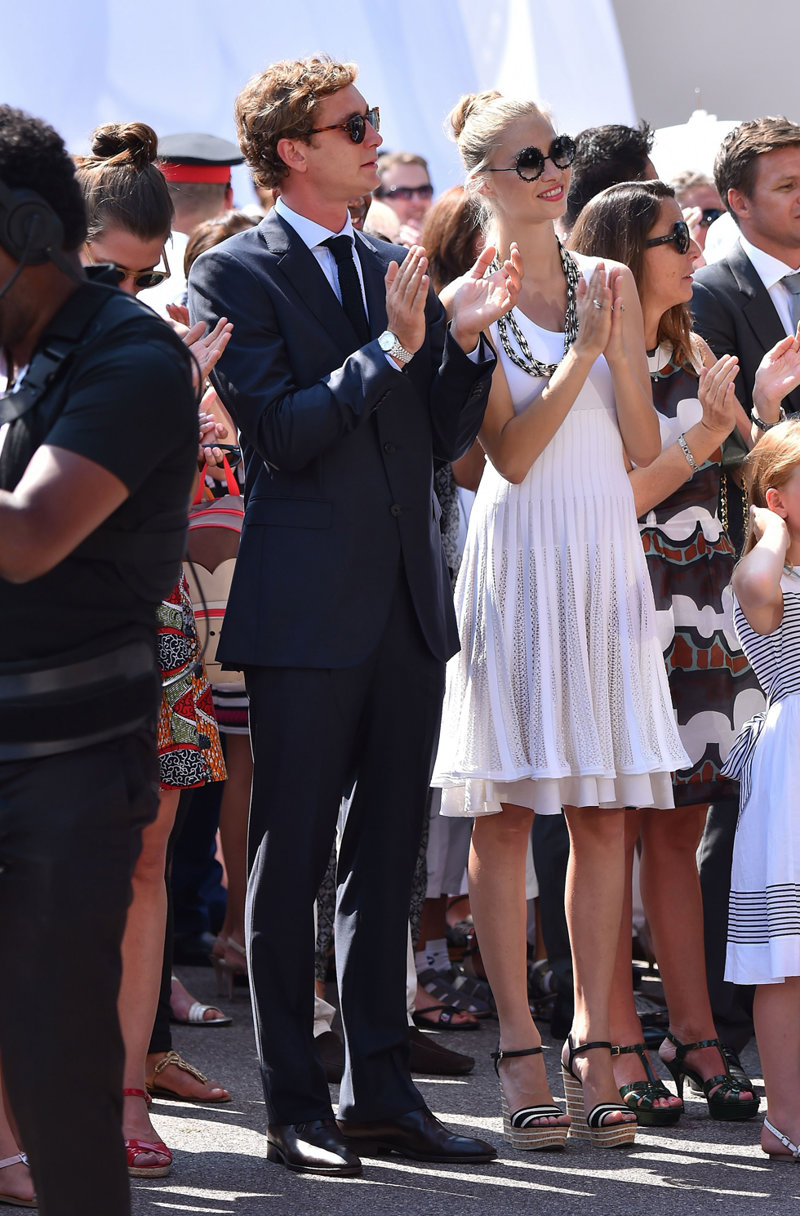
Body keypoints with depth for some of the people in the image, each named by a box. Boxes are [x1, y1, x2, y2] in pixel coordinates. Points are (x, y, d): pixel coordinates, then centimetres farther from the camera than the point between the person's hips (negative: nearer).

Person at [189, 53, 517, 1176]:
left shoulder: (396, 272, 14)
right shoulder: (236, 274, -4)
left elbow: (441, 441, 12)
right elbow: (281, 432, -13)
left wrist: (464, 339, -2)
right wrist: (391, 349, -17)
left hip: (409, 600, 6)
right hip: (308, 608, -6)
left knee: (387, 858, 10)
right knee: (292, 859, 0)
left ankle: (382, 1091, 17)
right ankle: (297, 1108, 7)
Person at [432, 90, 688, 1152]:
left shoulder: (607, 283, 9)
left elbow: (642, 446, 6)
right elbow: (510, 451, -10)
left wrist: (622, 351, -8)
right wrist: (583, 351, -15)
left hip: (606, 554, 4)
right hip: (516, 556, -4)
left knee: (604, 813, 2)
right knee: (505, 814, -1)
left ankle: (594, 1045, 6)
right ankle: (520, 1047, 3)